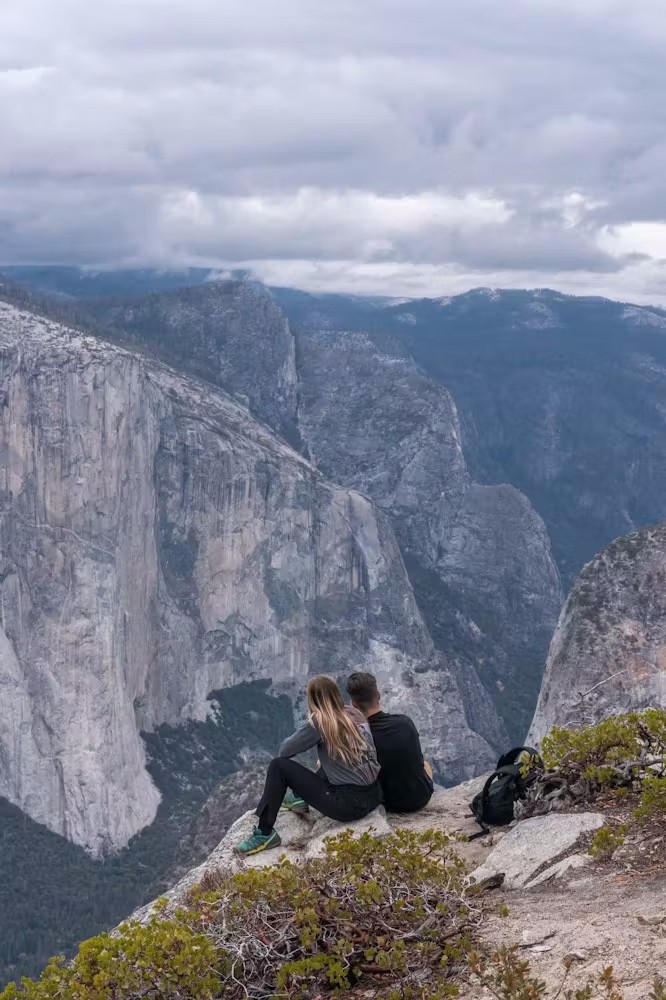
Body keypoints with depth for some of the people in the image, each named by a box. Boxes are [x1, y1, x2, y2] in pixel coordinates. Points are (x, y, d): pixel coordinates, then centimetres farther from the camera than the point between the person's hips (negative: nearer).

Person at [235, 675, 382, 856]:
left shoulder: (320, 722, -10)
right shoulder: (356, 716, 8)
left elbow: (285, 751, -2)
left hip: (348, 804, -7)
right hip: (373, 797, 7)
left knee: (279, 766, -2)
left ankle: (265, 834, 1)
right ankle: (302, 798, 47)